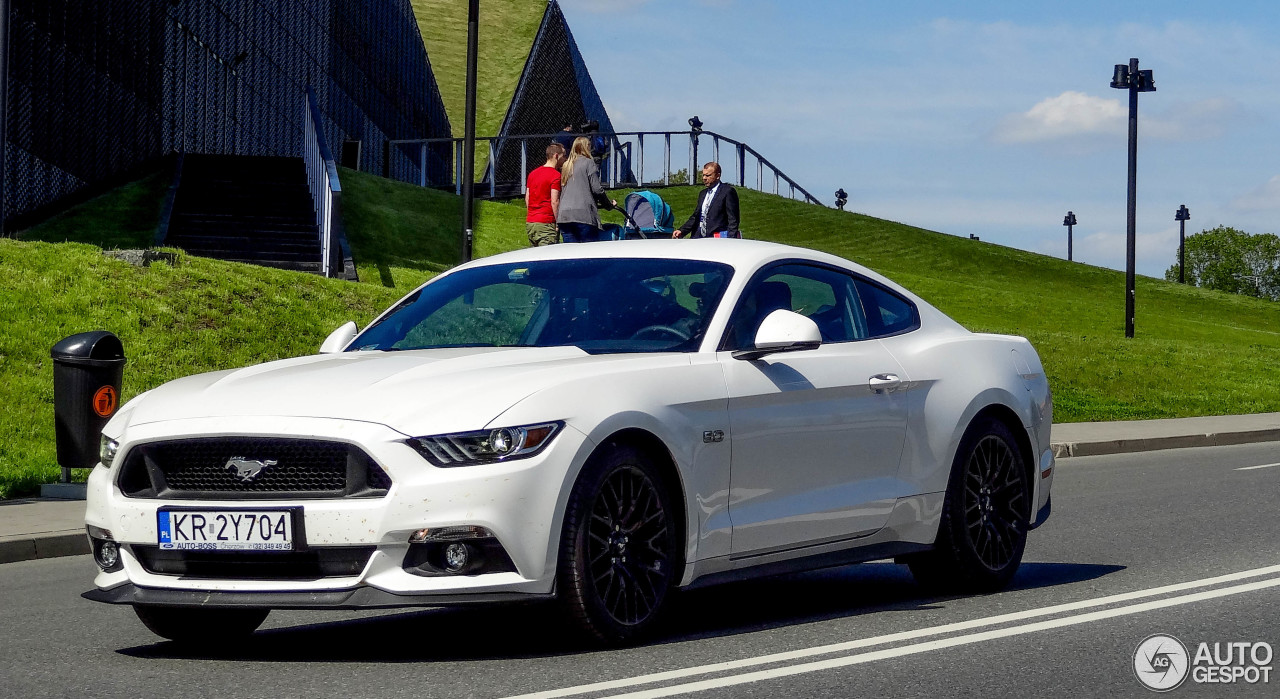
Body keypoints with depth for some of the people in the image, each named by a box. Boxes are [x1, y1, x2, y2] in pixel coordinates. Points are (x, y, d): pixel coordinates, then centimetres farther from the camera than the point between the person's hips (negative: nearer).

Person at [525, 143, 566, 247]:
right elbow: (554, 202, -15)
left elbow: (527, 198, 16)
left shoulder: (533, 173, 15)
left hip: (529, 222, 8)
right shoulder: (556, 175, -10)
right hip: (546, 224, -8)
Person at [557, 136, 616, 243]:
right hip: (584, 214, -6)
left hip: (564, 215, 6)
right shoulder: (589, 163, 1)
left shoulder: (565, 166, 19)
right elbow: (597, 189, -6)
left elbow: (561, 191, 17)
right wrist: (609, 204, 8)